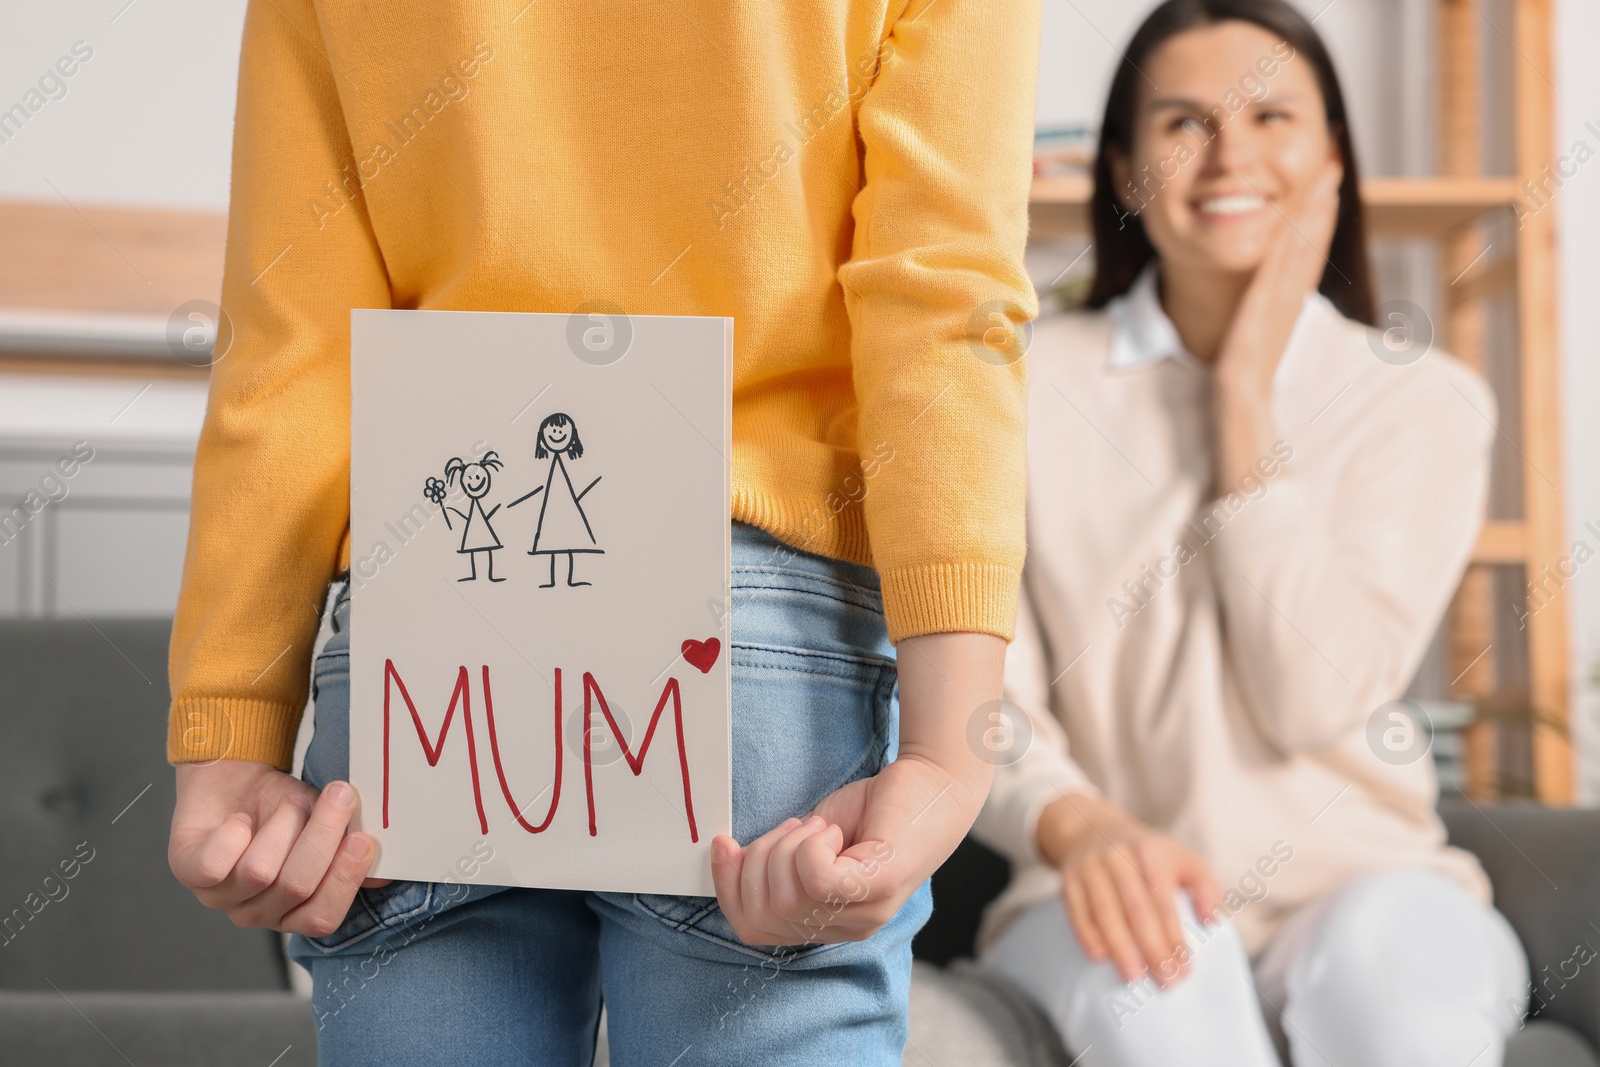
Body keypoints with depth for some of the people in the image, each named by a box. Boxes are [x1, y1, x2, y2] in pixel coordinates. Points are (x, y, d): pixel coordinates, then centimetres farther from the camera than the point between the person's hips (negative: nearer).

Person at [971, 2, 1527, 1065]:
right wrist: (1079, 828, -25)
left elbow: (1315, 694, -10)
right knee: (1153, 963, -35)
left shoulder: (1426, 399, 4)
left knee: (1380, 950, -34)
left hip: (1366, 874, 1)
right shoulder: (1028, 382, 2)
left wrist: (1246, 389, -7)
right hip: (1114, 891, 0)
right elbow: (984, 706, -3)